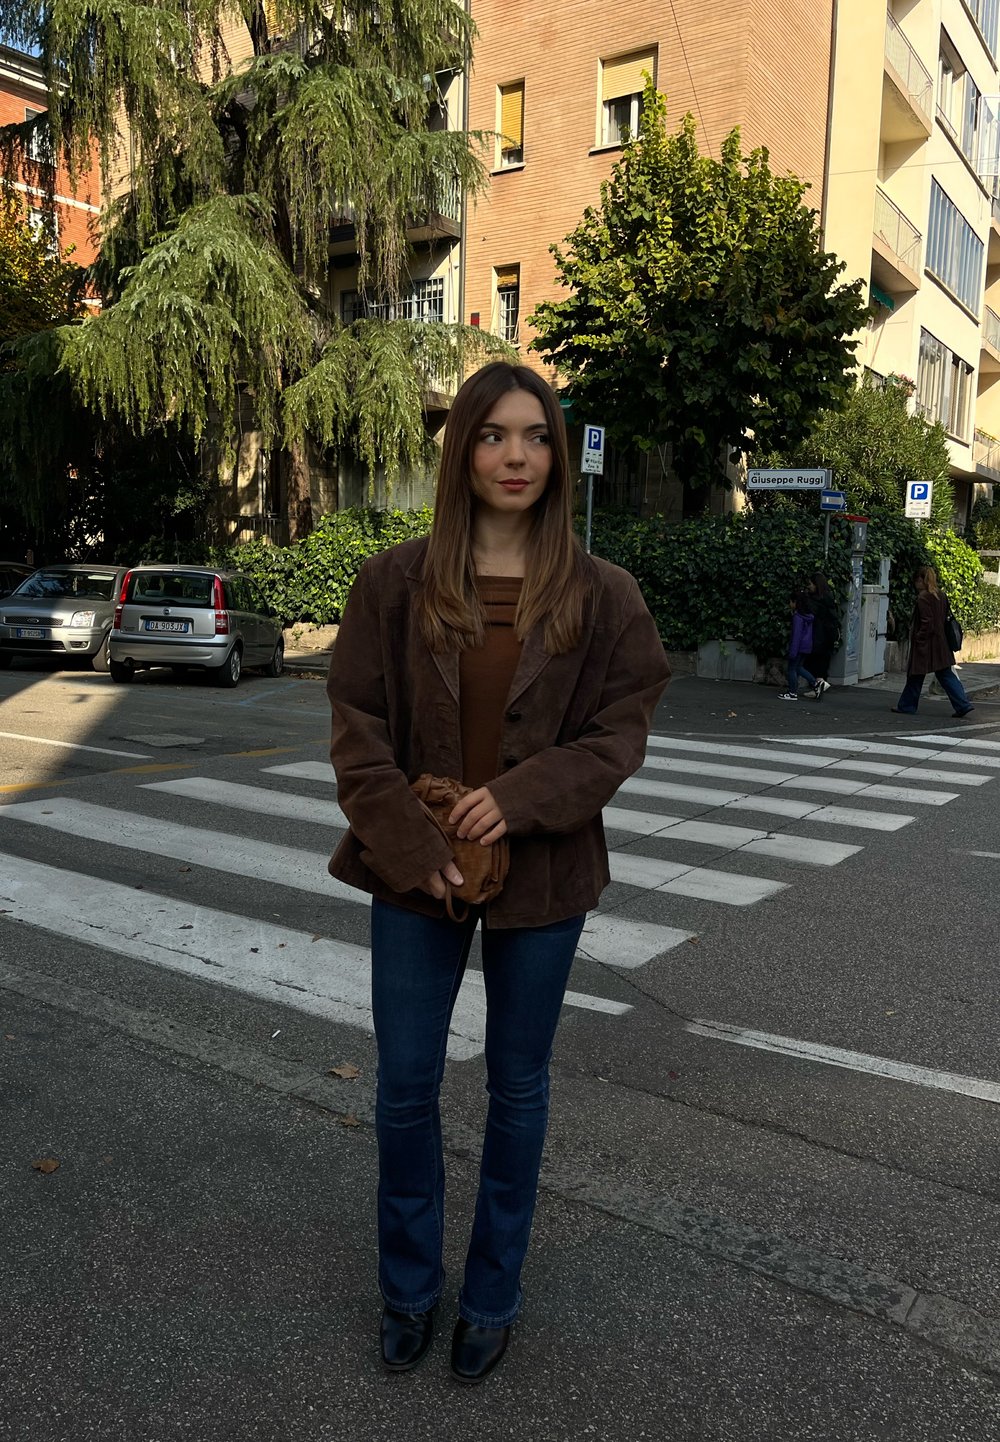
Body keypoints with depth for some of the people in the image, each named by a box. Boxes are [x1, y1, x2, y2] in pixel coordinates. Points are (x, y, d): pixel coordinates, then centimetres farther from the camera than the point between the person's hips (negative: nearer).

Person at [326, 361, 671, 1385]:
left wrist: (520, 798, -18)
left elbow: (620, 731, -4)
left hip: (541, 875, 0)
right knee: (405, 1087, 11)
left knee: (517, 1087, 15)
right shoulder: (396, 581, -4)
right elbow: (357, 726, -4)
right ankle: (408, 1289, 37)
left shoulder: (600, 595, -4)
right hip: (416, 874, 1)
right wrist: (410, 849, -14)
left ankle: (493, 1297, 38)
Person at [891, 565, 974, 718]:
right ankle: (963, 704, 3)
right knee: (945, 674, 8)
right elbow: (944, 618, 14)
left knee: (915, 675, 5)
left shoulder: (923, 598, -16)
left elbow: (927, 623, -20)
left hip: (925, 645, -8)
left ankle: (906, 706, 15)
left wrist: (918, 638, -12)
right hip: (940, 644, 8)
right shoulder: (940, 596, 9)